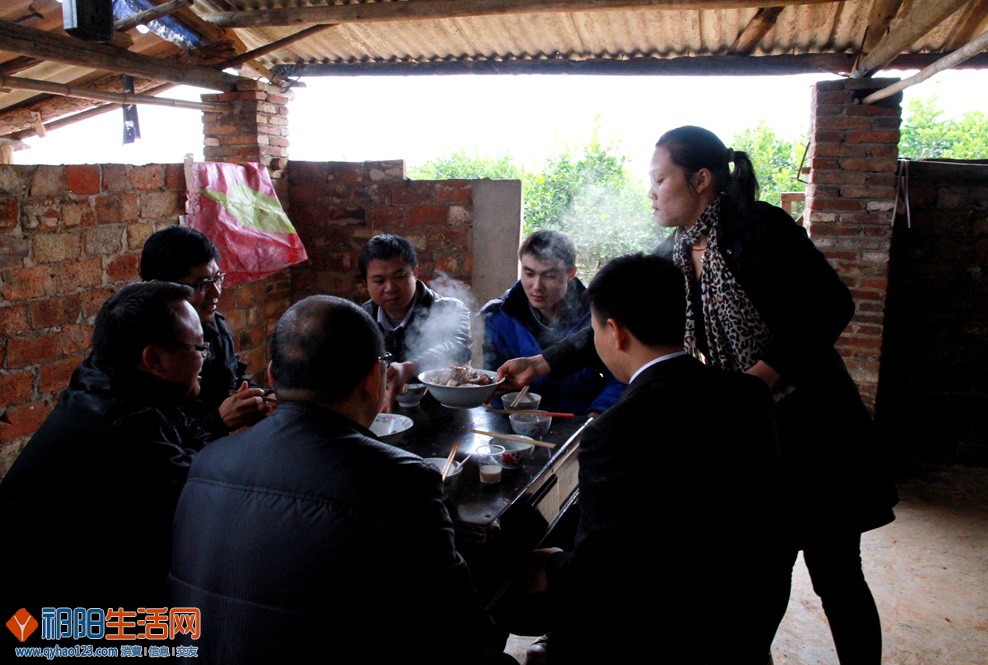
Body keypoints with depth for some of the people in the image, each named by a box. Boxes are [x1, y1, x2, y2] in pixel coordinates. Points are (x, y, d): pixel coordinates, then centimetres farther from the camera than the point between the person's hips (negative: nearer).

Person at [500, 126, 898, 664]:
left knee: (834, 574, 5)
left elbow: (833, 305, -16)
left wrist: (764, 373, -24)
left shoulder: (758, 227, -12)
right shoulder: (673, 258, 7)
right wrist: (543, 363, 8)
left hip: (811, 422, -5)